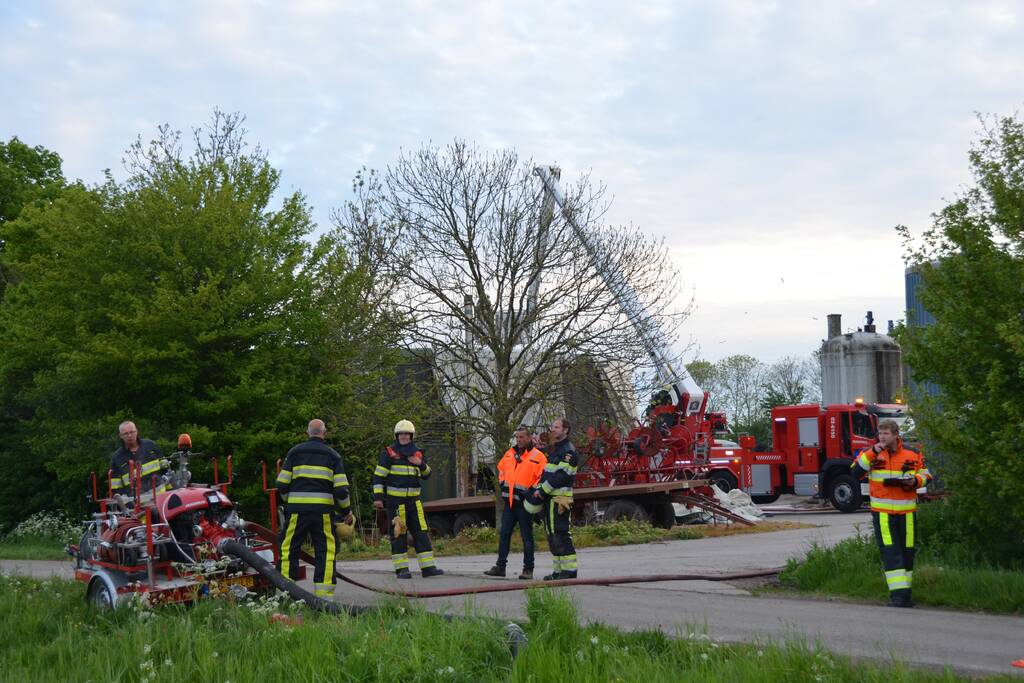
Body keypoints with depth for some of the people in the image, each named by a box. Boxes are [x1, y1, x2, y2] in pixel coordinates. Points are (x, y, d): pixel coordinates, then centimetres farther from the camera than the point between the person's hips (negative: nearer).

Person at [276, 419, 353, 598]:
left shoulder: (295, 451, 8)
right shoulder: (332, 455, 7)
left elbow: (282, 484, 4)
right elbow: (341, 488, 1)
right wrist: (347, 511, 14)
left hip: (297, 508, 0)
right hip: (323, 509, 0)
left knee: (290, 548, 7)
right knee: (325, 550, 5)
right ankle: (323, 593, 0)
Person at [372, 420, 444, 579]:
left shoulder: (417, 453, 12)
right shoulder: (389, 453, -2)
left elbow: (426, 475, 18)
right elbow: (378, 476, -4)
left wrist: (421, 464, -4)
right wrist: (378, 497, -12)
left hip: (413, 499, 5)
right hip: (395, 499, -5)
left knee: (421, 532, 1)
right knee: (398, 534, -2)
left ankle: (428, 567, 1)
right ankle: (401, 569, 3)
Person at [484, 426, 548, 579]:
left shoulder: (538, 456, -6)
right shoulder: (509, 454, 13)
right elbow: (501, 468, 28)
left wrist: (531, 492, -17)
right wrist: (502, 482, 15)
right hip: (509, 500, 6)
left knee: (527, 536, 0)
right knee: (504, 534, 7)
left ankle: (528, 569, 6)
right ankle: (500, 566, 13)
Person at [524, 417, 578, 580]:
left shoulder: (568, 451, -10)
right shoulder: (553, 449, 21)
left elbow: (561, 475, -19)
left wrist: (543, 491, -17)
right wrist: (538, 488, 11)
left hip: (560, 498, -10)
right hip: (549, 498, 10)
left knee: (560, 533, -13)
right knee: (552, 534, 11)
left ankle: (569, 570, -13)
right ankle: (559, 570, 17)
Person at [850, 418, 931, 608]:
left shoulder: (912, 454, 3)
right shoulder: (871, 453, 0)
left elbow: (925, 473, 11)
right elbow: (855, 471, -11)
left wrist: (915, 480, -11)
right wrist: (872, 453, -19)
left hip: (906, 512, 2)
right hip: (882, 512, -2)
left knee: (907, 552, 9)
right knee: (889, 552, -11)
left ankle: (905, 592, 22)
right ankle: (897, 593, -13)